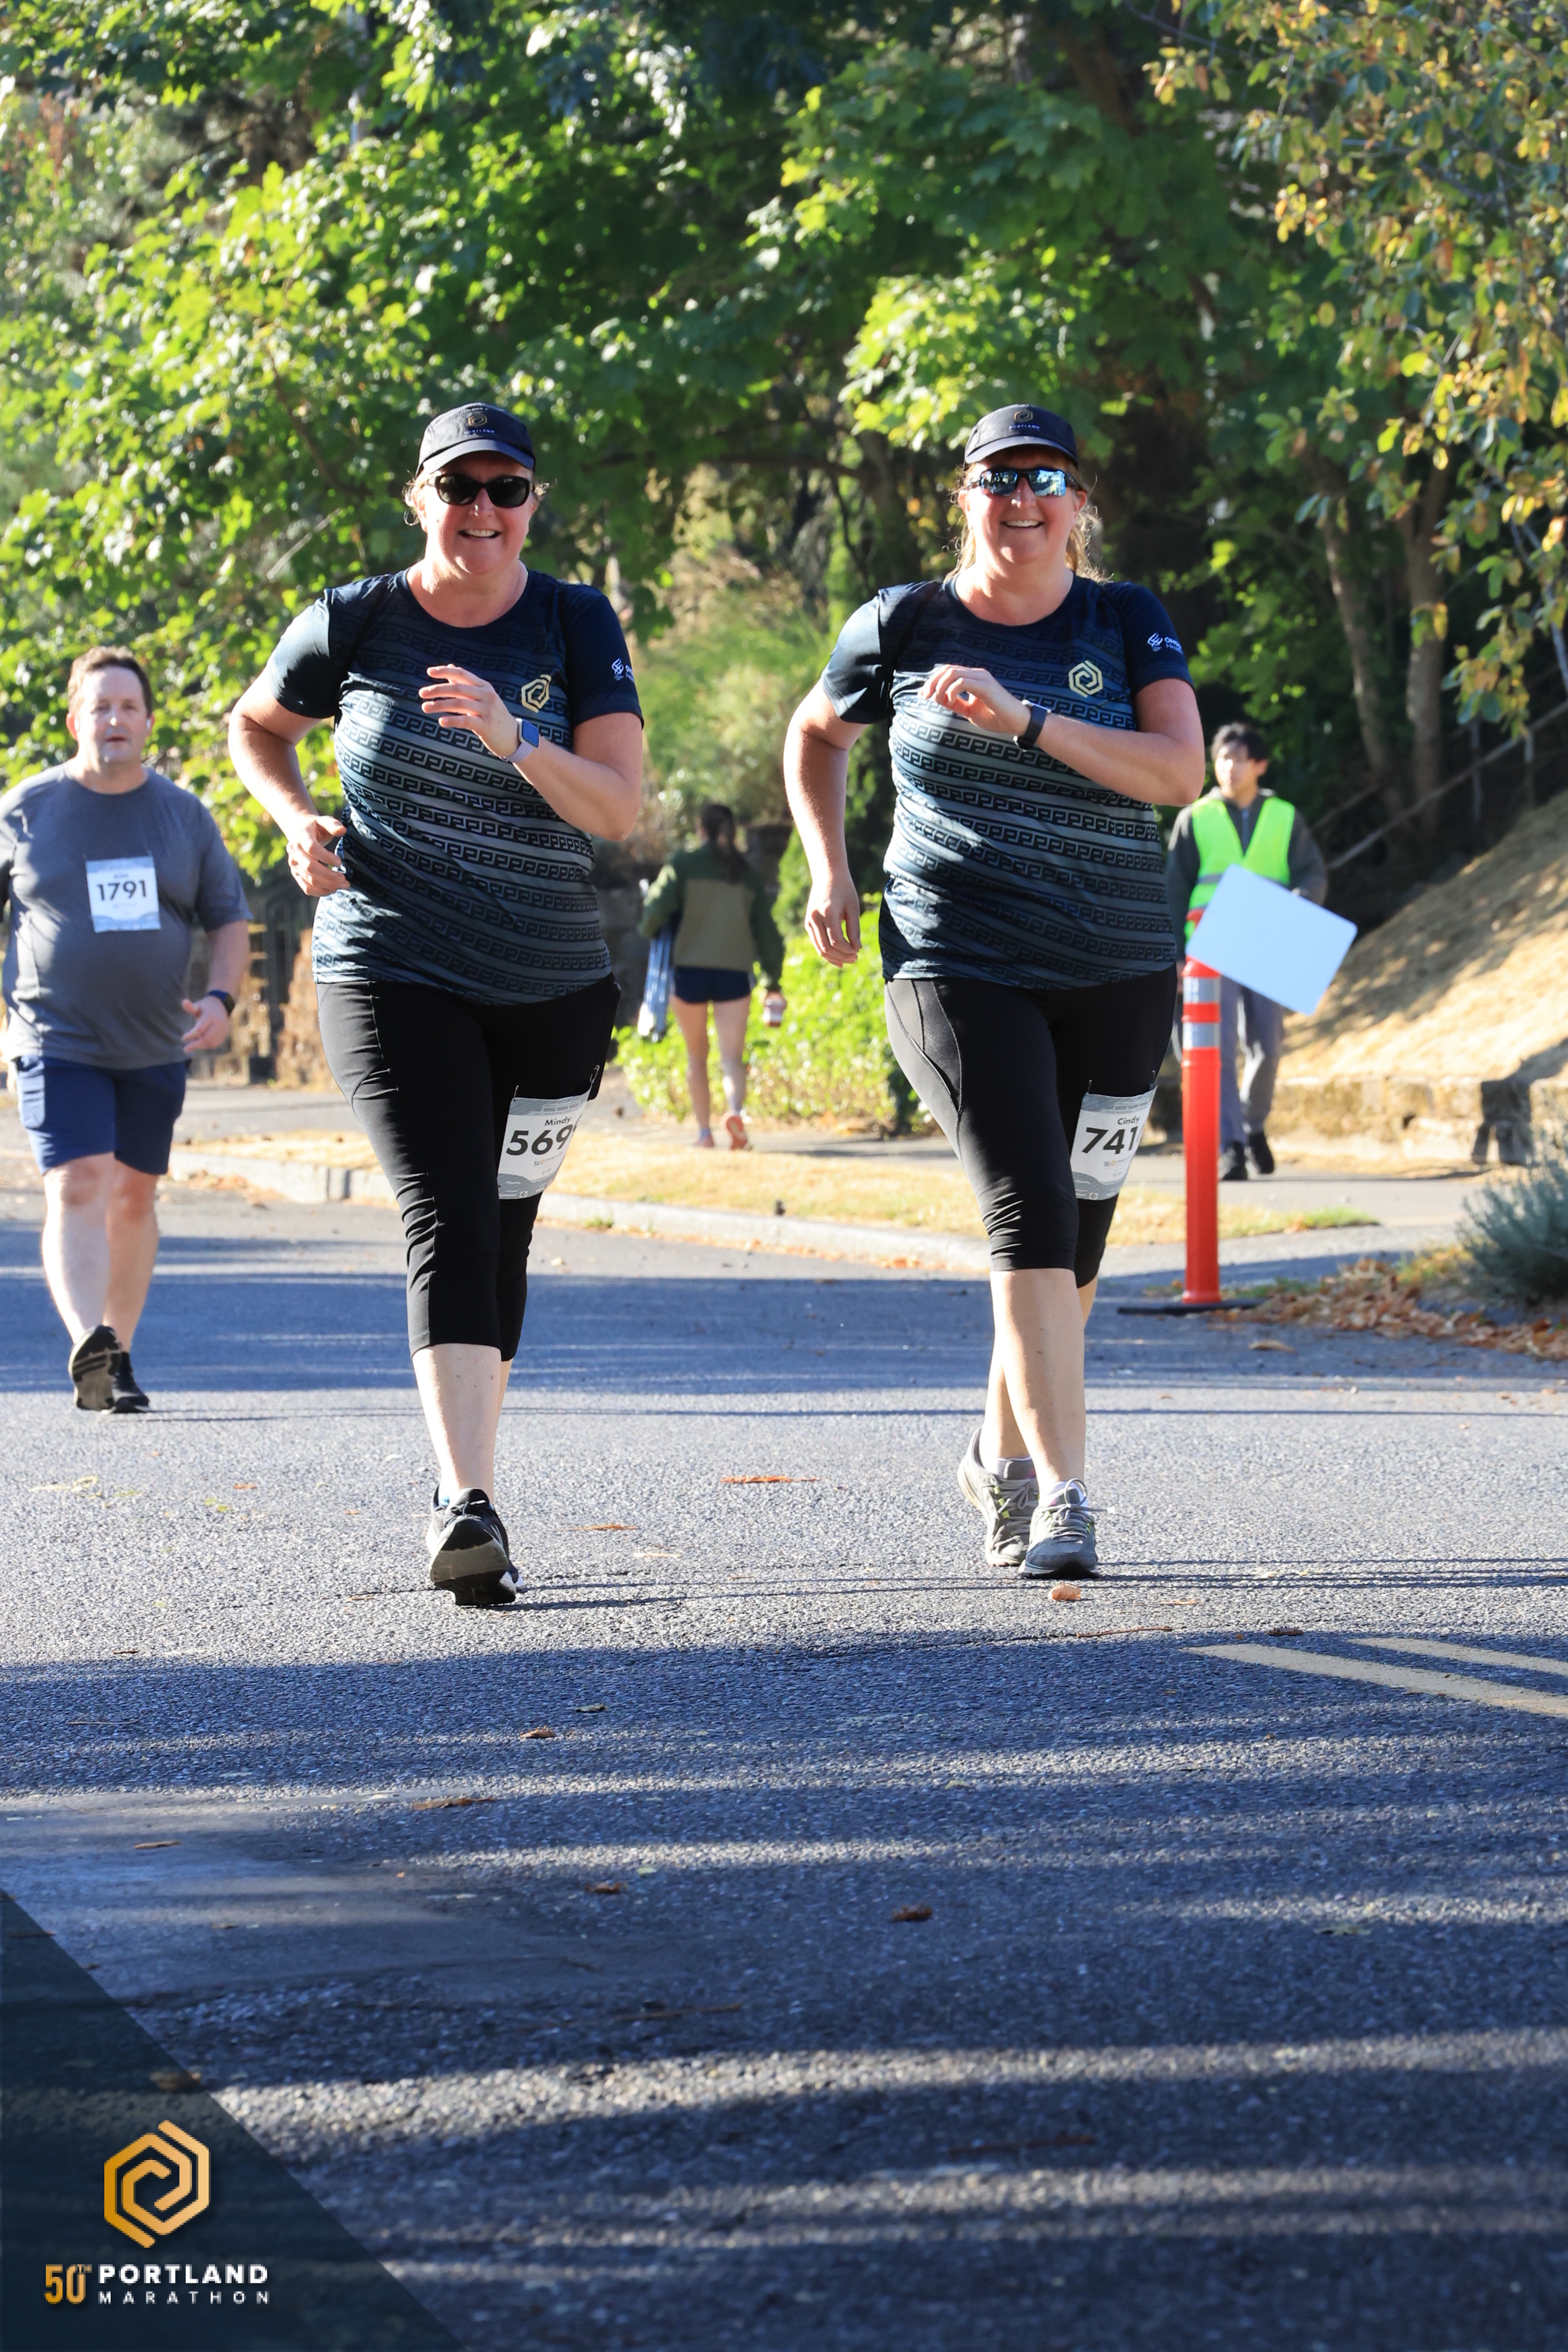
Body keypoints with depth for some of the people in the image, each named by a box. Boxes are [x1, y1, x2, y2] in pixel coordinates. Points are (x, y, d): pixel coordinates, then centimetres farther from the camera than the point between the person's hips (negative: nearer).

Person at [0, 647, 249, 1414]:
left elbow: (229, 919, 10)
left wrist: (221, 998, -7)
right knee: (76, 1189, -18)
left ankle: (119, 1359, 21)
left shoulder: (184, 815, 5)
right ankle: (86, 1347, -32)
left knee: (133, 1197, 10)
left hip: (154, 1049, 3)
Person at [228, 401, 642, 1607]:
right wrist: (299, 821, -1)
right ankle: (467, 1502, -31)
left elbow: (621, 806, -11)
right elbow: (255, 726, 17)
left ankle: (470, 1498, 24)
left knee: (503, 1235, 10)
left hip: (554, 986, 2)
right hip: (393, 973, -2)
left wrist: (513, 741, -27)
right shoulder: (353, 623, -2)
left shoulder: (577, 625, -1)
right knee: (449, 1220, -19)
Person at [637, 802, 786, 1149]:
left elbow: (657, 908, -10)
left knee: (697, 1055, 15)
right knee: (732, 1058, -3)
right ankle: (735, 1110, -32)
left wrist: (647, 931, 13)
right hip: (735, 974, 1)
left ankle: (705, 1132, 15)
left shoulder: (684, 864, 0)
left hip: (690, 971, -1)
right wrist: (774, 982, 17)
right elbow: (766, 930, 10)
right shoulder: (748, 875, 10)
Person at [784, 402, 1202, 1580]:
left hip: (1118, 973, 2)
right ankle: (1062, 1496, -20)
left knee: (1077, 1234, 9)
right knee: (1031, 1208, -18)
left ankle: (1002, 1458, 31)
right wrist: (828, 869, 7)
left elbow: (1182, 771, -12)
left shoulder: (1128, 622, 2)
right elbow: (815, 735, 21)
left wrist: (1022, 719, -22)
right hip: (960, 967, -2)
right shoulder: (903, 625, 2)